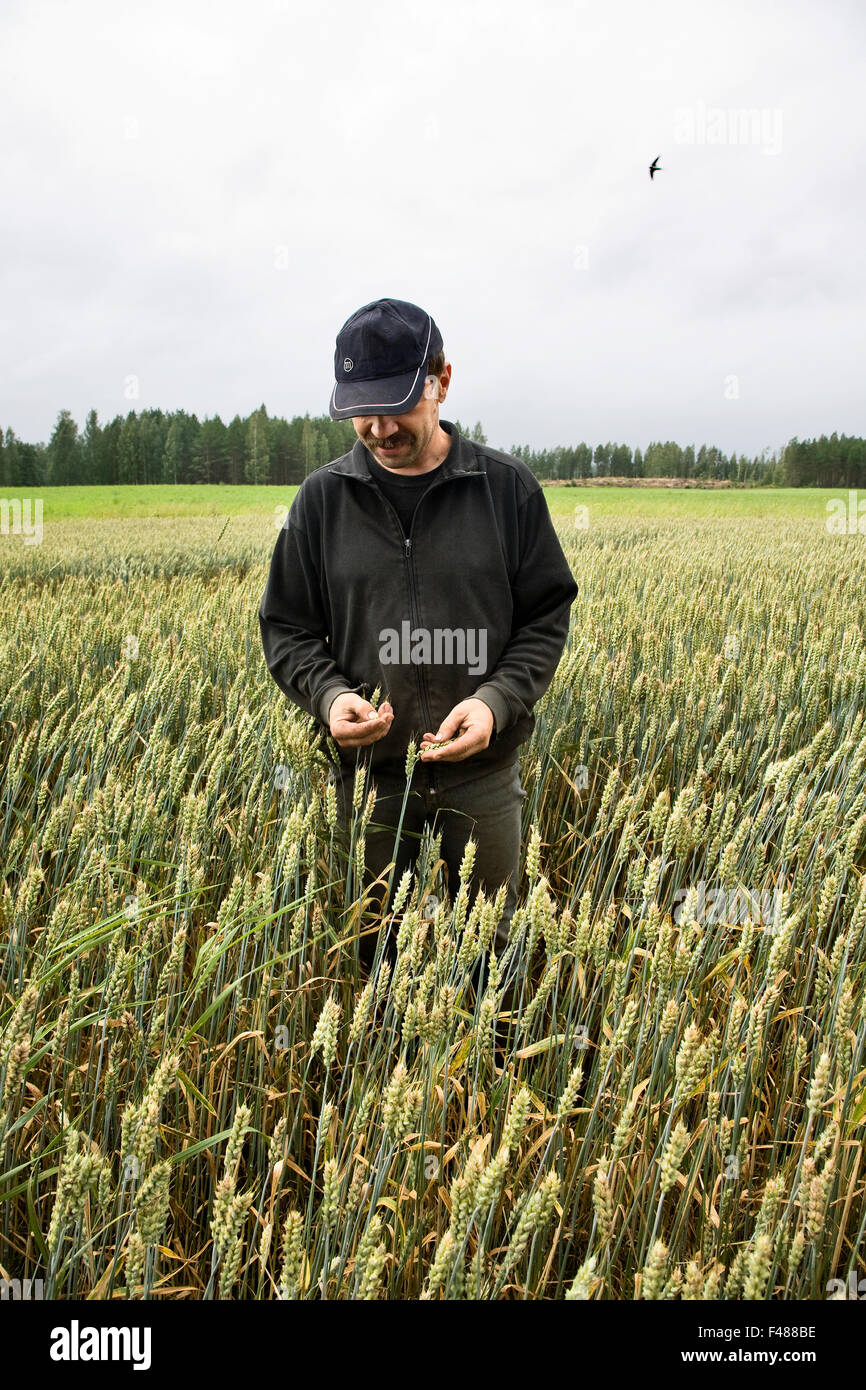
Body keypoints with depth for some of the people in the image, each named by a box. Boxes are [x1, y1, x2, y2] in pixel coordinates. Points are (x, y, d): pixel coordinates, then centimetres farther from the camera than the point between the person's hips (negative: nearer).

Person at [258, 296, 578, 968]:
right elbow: (287, 628, 4)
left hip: (483, 772, 0)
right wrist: (328, 694, -16)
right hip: (370, 773, 1)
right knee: (374, 948, 16)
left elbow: (548, 616, 0)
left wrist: (497, 700, -17)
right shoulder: (322, 498, 0)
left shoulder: (509, 487, -3)